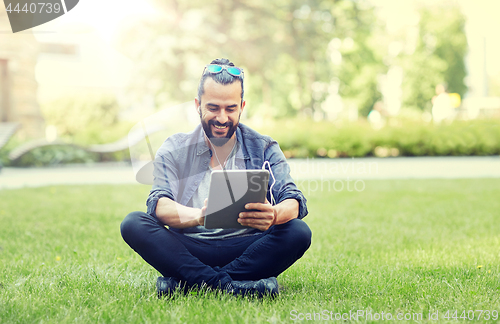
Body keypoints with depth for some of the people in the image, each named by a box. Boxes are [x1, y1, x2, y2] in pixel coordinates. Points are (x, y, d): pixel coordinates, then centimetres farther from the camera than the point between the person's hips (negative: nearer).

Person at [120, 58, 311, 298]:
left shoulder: (264, 149, 7)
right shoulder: (174, 150, 7)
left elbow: (294, 203, -7)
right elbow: (159, 205, -10)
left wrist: (273, 215, -34)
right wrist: (198, 216, -34)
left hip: (246, 249, 0)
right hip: (189, 250, 0)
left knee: (298, 233, -28)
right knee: (133, 224, -23)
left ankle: (183, 283, -29)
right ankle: (228, 285, -35)